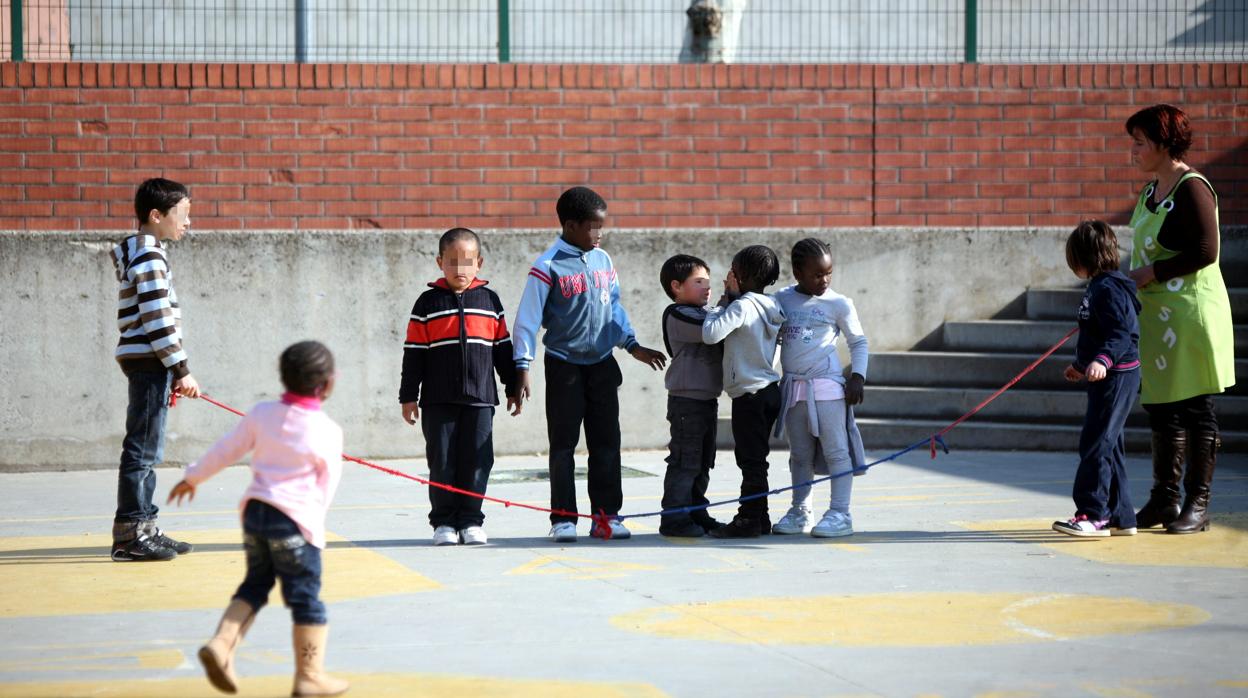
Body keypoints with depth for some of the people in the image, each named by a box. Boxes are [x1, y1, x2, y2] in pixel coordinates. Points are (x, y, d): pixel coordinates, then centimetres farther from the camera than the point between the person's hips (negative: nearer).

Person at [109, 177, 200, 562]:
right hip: (150, 361, -10)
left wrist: (172, 373, 22)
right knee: (143, 449, -8)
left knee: (145, 450, 13)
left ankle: (143, 528, 18)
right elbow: (157, 321, -19)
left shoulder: (142, 254, 18)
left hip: (145, 363, 10)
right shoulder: (150, 258, -14)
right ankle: (130, 533, -7)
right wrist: (181, 370, -16)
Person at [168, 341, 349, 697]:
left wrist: (193, 477, 26)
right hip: (295, 520, -5)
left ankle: (222, 644, 2)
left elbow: (226, 450, 11)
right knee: (306, 597, 3)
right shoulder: (327, 432, -9)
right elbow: (328, 484, -1)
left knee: (255, 584, 19)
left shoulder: (262, 415, 3)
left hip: (255, 510, 5)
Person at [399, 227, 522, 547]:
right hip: (438, 400, -1)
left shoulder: (489, 301, 8)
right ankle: (443, 522, 9)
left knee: (477, 461, 1)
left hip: (479, 398, 1)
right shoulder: (428, 303, 2)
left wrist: (512, 388, 13)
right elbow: (414, 352, 2)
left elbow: (503, 349, 13)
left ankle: (471, 521, 10)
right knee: (442, 462, 1)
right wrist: (408, 396, 0)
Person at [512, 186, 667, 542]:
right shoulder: (548, 266, -11)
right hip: (564, 365, -5)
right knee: (563, 444, 1)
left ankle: (606, 514, 12)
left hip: (602, 364, 5)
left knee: (606, 442, 6)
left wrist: (633, 346, 19)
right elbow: (528, 317, -10)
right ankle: (563, 518, 5)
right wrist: (523, 366, -15)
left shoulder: (603, 261, 7)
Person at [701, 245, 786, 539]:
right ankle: (759, 518, 18)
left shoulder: (743, 305, -16)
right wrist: (730, 299, 10)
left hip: (750, 394, -9)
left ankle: (749, 519, -4)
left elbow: (710, 333, -23)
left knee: (751, 460, -6)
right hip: (770, 390, 9)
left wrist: (723, 302, -9)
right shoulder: (770, 306, 11)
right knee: (754, 458, 14)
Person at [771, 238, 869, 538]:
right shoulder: (782, 299, 7)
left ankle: (840, 514, -2)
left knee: (836, 451, -4)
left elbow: (858, 342, 4)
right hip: (793, 387, 4)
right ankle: (800, 512, 19)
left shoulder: (838, 304, -3)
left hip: (827, 387, -4)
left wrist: (857, 377, -6)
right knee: (800, 454, 12)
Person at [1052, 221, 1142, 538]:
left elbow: (1120, 336, -26)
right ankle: (1119, 516, 19)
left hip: (1116, 378, -11)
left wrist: (1102, 360, -42)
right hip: (1105, 378, 11)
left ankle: (1093, 514, -10)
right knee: (1108, 447, 13)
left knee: (1095, 444, -10)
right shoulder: (1098, 287, 16)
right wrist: (1080, 364, 40)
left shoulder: (1109, 290, -17)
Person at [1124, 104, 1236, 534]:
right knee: (1160, 408, 12)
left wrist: (1151, 273, -17)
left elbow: (1205, 252, -20)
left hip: (1192, 313, -9)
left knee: (1195, 410, -2)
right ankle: (1164, 499, 21)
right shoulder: (1151, 191, 14)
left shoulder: (1192, 189, -14)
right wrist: (1130, 281, 11)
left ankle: (1198, 504, 4)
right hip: (1157, 316, 9)